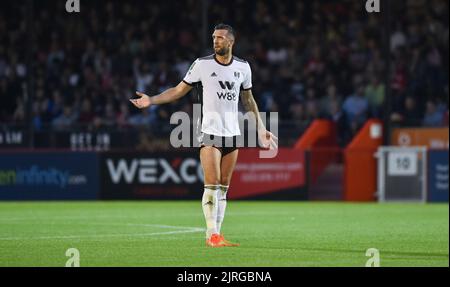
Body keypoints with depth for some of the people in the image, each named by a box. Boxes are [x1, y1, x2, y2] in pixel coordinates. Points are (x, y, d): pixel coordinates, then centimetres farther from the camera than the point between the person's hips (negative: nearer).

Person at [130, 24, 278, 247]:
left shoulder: (242, 67, 8)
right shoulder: (202, 64, -2)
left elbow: (248, 100, 20)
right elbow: (179, 90, 3)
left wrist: (260, 129, 19)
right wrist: (151, 100, -8)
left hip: (232, 134, 4)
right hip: (209, 131, -4)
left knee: (223, 187, 3)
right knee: (212, 185, -12)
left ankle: (216, 234, 7)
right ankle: (212, 235, -11)